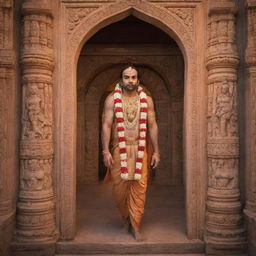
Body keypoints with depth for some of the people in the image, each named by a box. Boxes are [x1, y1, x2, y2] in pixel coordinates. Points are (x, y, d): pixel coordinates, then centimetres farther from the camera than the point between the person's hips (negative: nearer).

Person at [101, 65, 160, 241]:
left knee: (139, 187, -1)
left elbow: (152, 126, 5)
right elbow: (106, 125, -3)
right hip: (119, 149, 0)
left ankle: (135, 227, 12)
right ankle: (126, 217, 32)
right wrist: (106, 151, -10)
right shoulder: (112, 99, 1)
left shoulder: (146, 99, 6)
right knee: (119, 187, 5)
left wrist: (156, 151, 1)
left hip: (140, 150, 1)